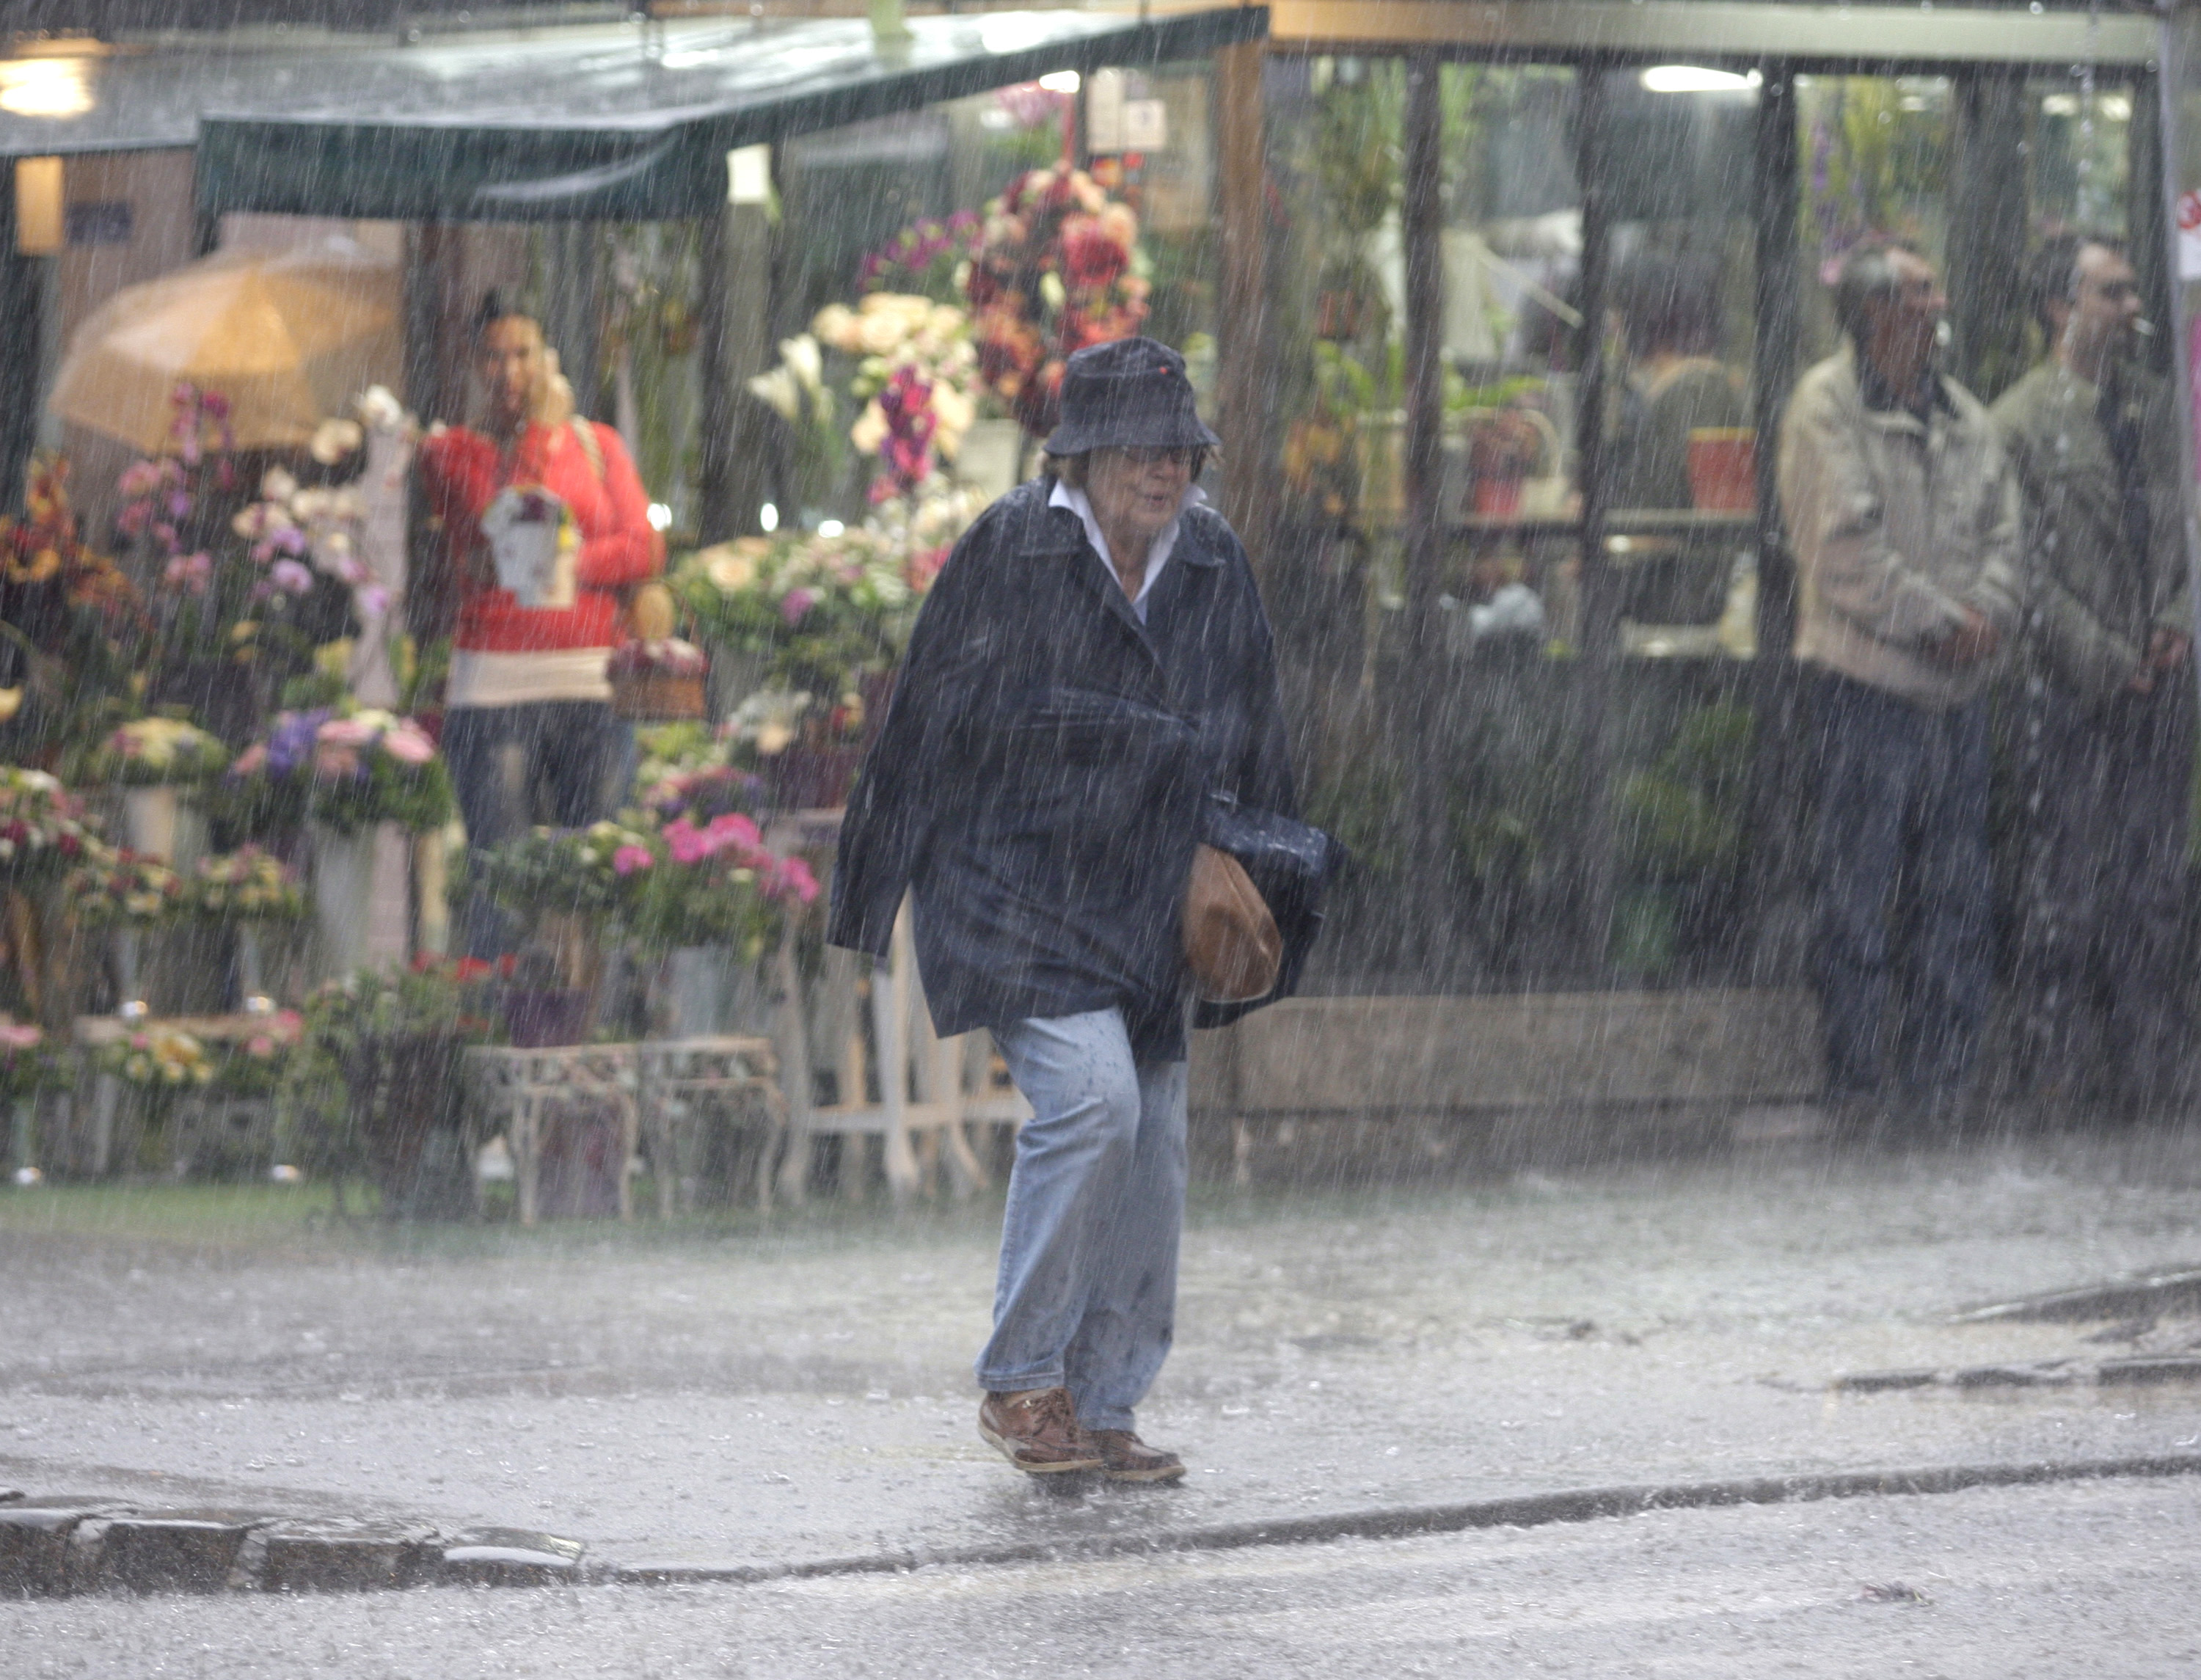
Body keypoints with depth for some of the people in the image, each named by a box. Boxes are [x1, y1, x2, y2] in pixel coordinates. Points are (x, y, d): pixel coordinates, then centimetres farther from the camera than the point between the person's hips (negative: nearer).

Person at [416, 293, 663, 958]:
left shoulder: (597, 445, 16)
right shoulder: (450, 452, 10)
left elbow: (645, 549, 5)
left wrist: (566, 566, -8)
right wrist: (537, 426, -1)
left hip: (591, 685, 2)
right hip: (492, 689, -2)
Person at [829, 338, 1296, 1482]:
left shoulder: (1216, 571, 8)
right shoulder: (1011, 550, -8)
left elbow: (1254, 750, 17)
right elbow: (936, 719, -5)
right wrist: (885, 888, -4)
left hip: (1149, 905, 6)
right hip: (1016, 882, -6)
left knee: (1148, 1149, 3)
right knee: (1090, 1091, -23)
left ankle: (1100, 1411, 14)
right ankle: (1020, 1381, -11)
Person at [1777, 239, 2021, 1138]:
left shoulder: (1961, 414, 15)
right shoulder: (1827, 406, -5)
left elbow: (2000, 529, 14)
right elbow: (1846, 548, -12)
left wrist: (1987, 610, -6)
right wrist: (1940, 621, -13)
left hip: (1956, 679, 7)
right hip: (1867, 675, -7)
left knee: (1954, 894, 7)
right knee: (1860, 895, -5)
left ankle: (1941, 1078, 12)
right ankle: (1860, 1085, -1)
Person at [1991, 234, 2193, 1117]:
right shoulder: (2020, 423, -6)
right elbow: (2025, 567, -8)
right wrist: (2105, 662, -11)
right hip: (2069, 689, -5)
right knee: (2064, 882, -2)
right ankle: (2055, 1067, 5)